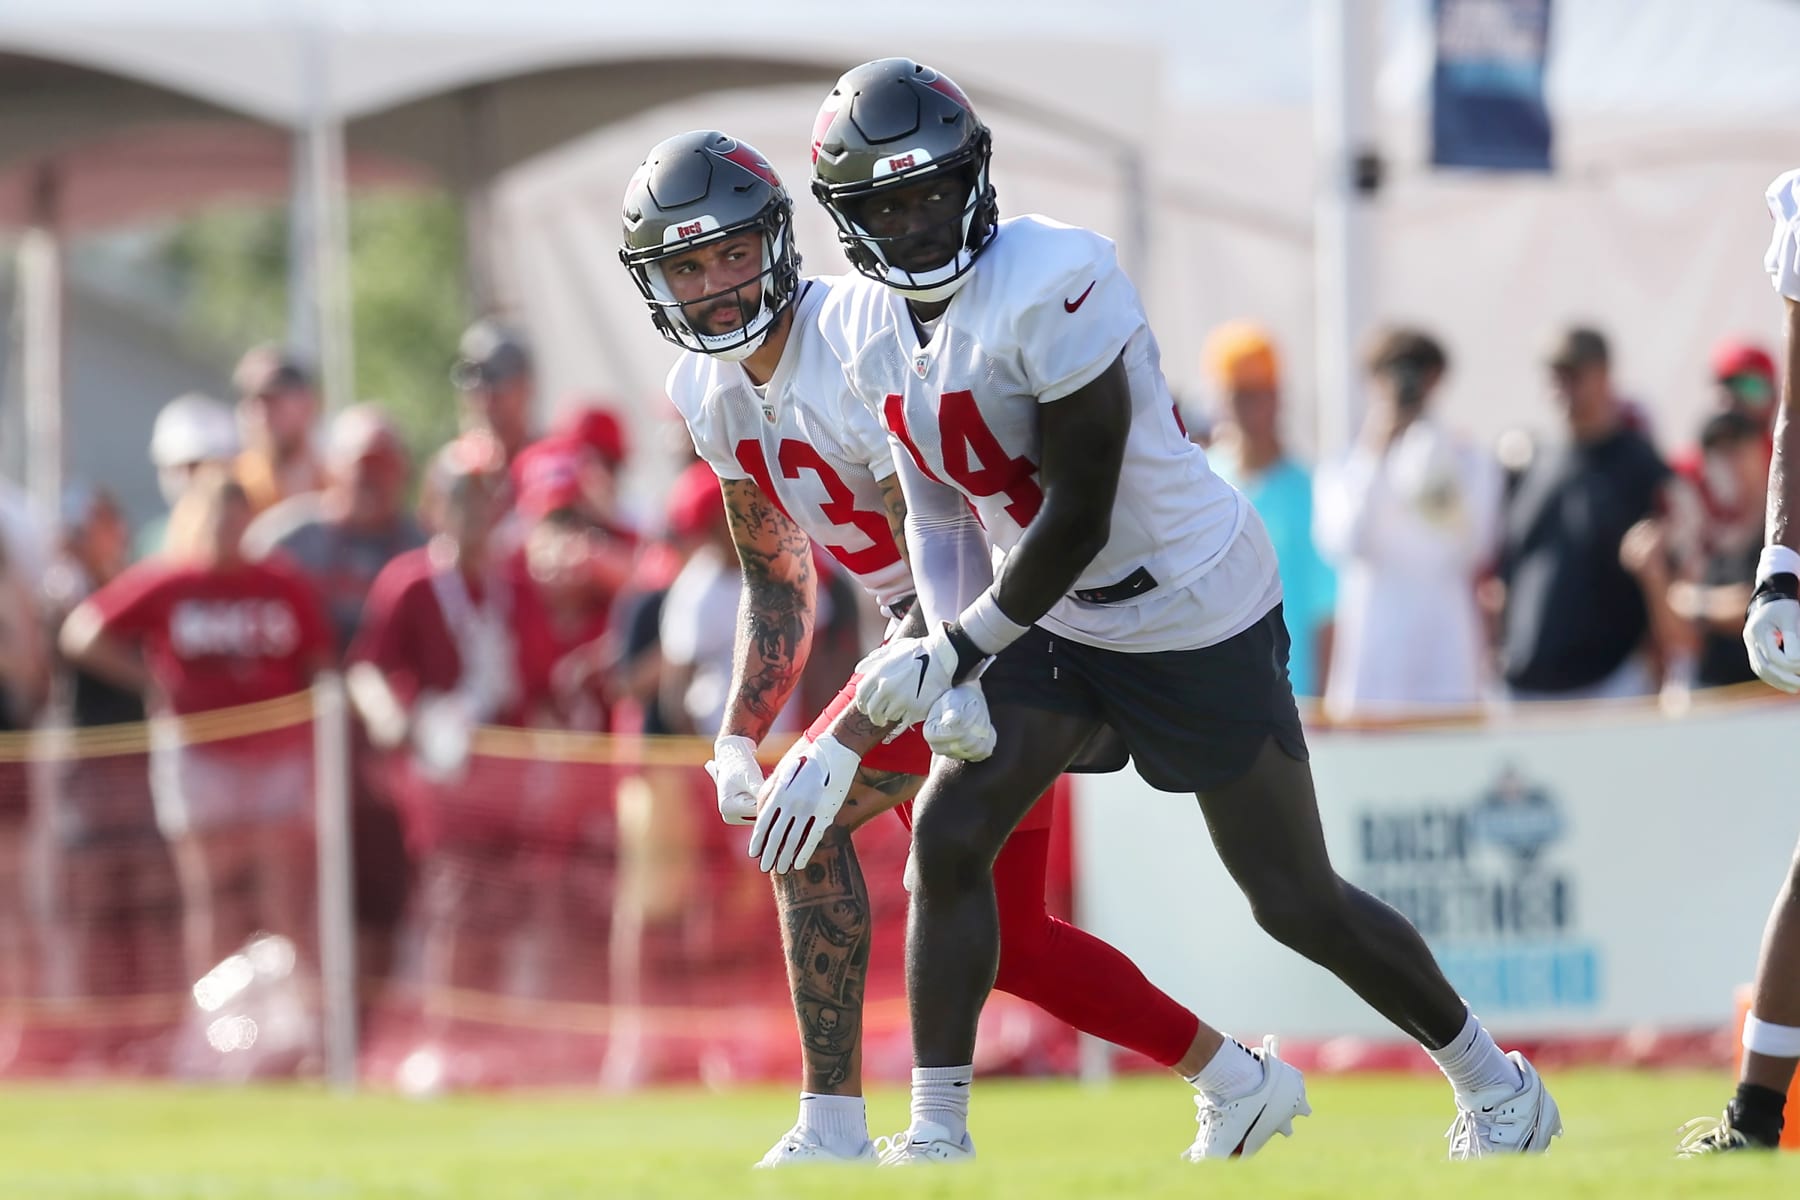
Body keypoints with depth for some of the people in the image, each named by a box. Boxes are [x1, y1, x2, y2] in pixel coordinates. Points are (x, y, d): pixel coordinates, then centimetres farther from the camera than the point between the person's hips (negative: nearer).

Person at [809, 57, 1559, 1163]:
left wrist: (961, 651, -19)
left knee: (1295, 899, 2)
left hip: (1194, 609, -7)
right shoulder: (872, 325, -1)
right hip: (1053, 620, 7)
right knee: (948, 839, -11)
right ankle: (938, 1134, -5)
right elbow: (938, 503, 10)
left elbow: (1076, 519, -24)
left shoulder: (1051, 286, -27)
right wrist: (938, 645, -3)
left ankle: (1493, 1082, 22)